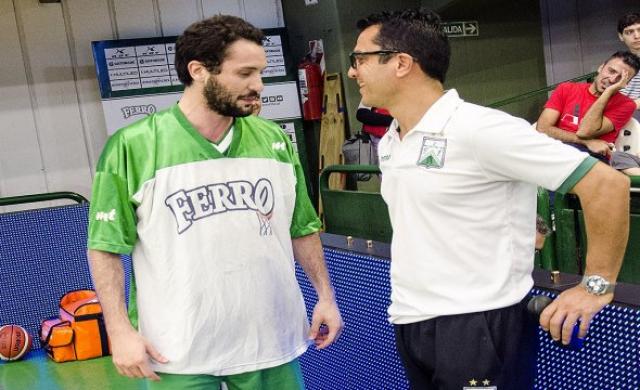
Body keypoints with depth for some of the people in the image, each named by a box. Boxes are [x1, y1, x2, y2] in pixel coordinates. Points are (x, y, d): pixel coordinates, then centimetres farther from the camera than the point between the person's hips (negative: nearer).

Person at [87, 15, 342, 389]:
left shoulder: (274, 140, 2)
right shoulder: (134, 146, -10)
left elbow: (302, 229, 11)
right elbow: (106, 245, -7)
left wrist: (326, 295, 9)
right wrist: (120, 330, -10)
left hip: (271, 343, 4)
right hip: (179, 356, -3)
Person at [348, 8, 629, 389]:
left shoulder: (478, 129, -17)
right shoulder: (389, 143, 9)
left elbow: (608, 184, -16)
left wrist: (597, 285, -12)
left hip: (477, 326, -8)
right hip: (410, 325, 8)